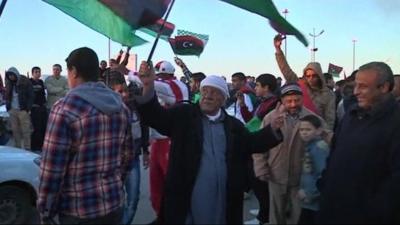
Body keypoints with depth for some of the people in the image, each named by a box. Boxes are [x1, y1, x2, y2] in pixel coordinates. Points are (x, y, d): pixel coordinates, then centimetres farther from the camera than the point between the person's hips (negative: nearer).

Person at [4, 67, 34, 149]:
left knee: (25, 130, -4)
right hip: (12, 110, 5)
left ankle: (27, 148, 1)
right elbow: (7, 96, 17)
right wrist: (8, 107, 7)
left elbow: (30, 96, -5)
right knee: (15, 130, 4)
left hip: (23, 109, -5)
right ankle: (17, 148, 11)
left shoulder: (25, 82, -5)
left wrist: (28, 108, -10)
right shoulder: (9, 83, 10)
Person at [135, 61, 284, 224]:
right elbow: (156, 116, -12)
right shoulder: (184, 115, 0)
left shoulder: (233, 125, 10)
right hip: (187, 198, -3)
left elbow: (252, 144, 7)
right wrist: (148, 87, -30)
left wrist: (272, 129, -10)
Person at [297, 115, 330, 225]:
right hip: (308, 200, 8)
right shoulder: (310, 145, 10)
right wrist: (303, 191, 8)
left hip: (315, 201, -8)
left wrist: (309, 194, -18)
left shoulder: (319, 147, -18)